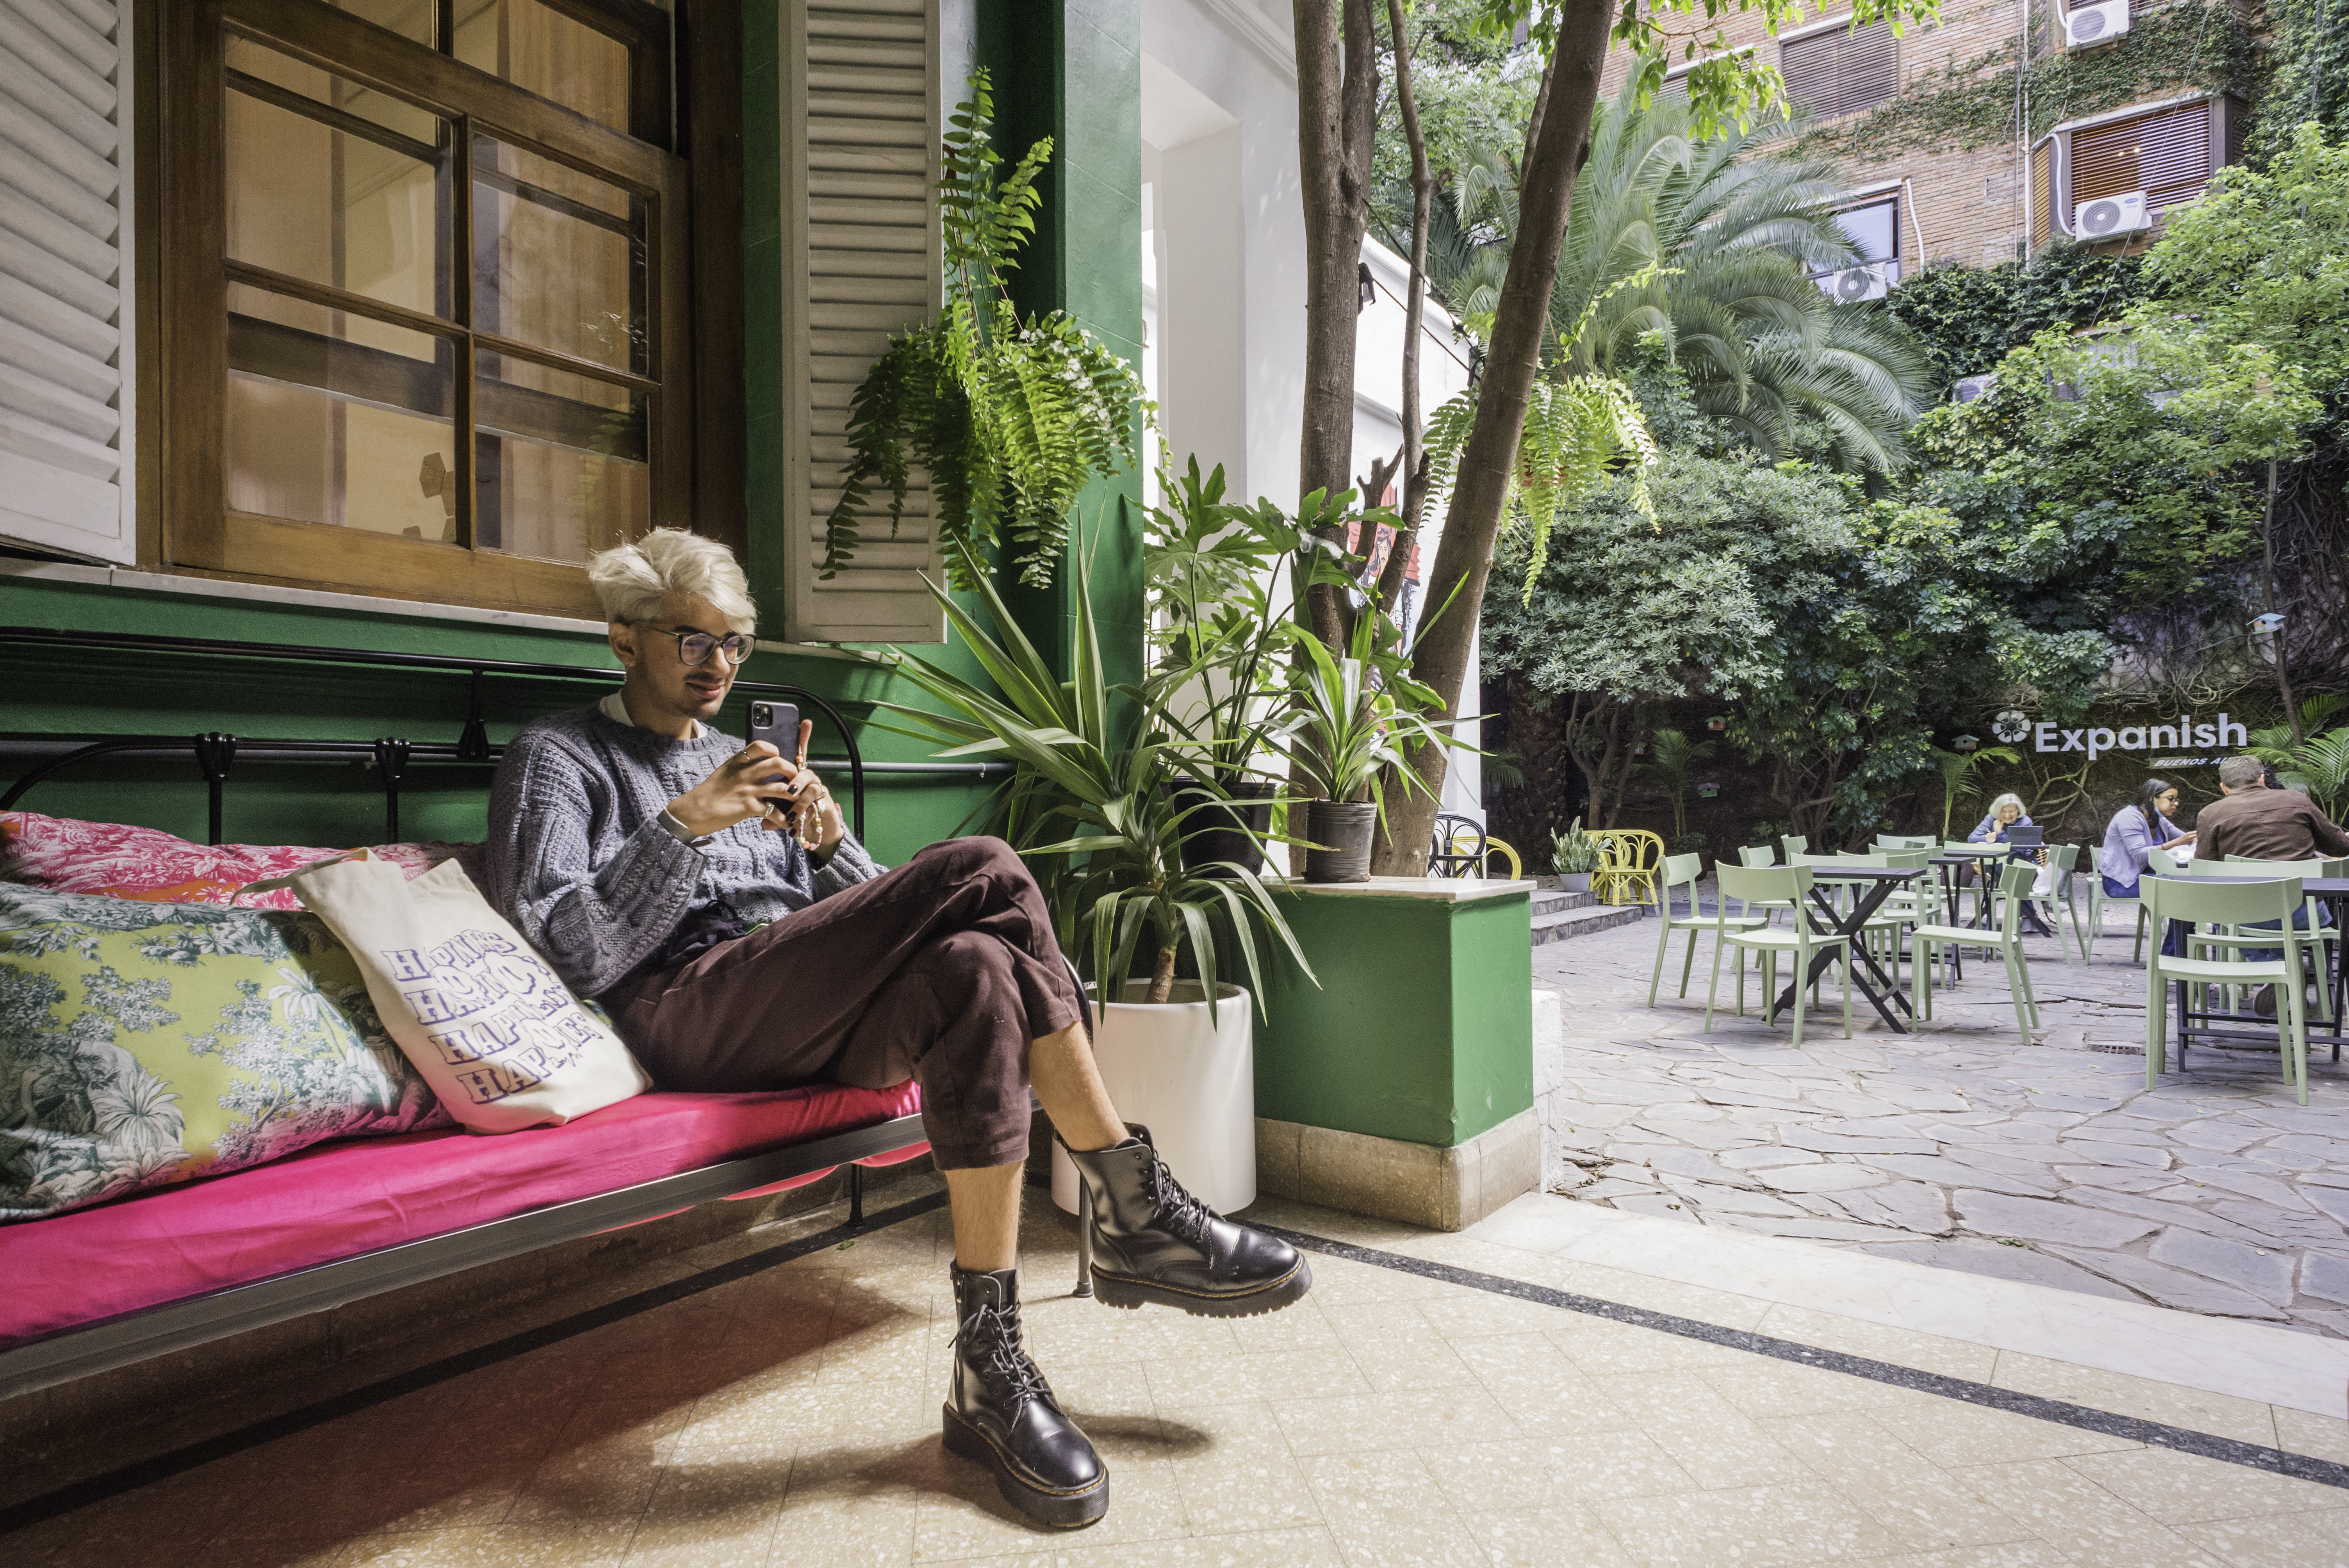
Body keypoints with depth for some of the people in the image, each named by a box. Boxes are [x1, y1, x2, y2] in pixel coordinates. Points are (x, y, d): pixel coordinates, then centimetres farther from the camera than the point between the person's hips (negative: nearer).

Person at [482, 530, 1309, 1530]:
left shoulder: (742, 764, 28)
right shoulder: (558, 758, 11)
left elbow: (861, 924, 20)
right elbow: (568, 957, -6)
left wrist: (828, 841, -1)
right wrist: (683, 827, -15)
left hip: (805, 1017, 6)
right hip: (683, 1016, -5)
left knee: (970, 967, -31)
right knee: (983, 874, -26)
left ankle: (990, 1373, -26)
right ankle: (1135, 1207, -23)